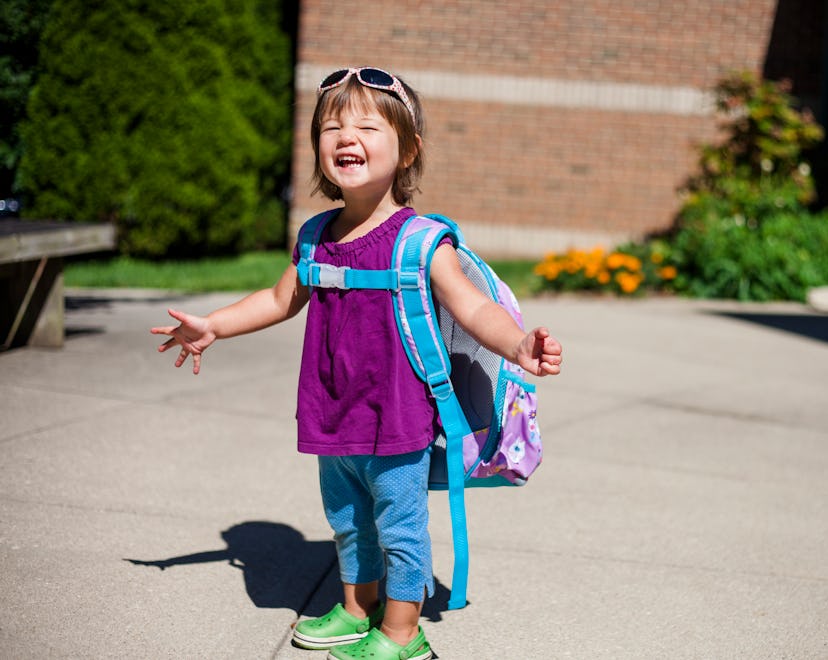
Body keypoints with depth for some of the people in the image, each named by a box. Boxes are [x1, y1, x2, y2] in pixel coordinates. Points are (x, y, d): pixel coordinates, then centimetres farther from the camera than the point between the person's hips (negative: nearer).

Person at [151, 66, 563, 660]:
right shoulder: (319, 238, 3)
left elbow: (472, 307, -23)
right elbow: (281, 300, 19)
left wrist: (516, 344, -41)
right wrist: (213, 326, 21)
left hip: (396, 419, -6)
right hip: (334, 417, 7)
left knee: (400, 527, 5)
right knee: (348, 522, 22)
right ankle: (357, 610, 42)